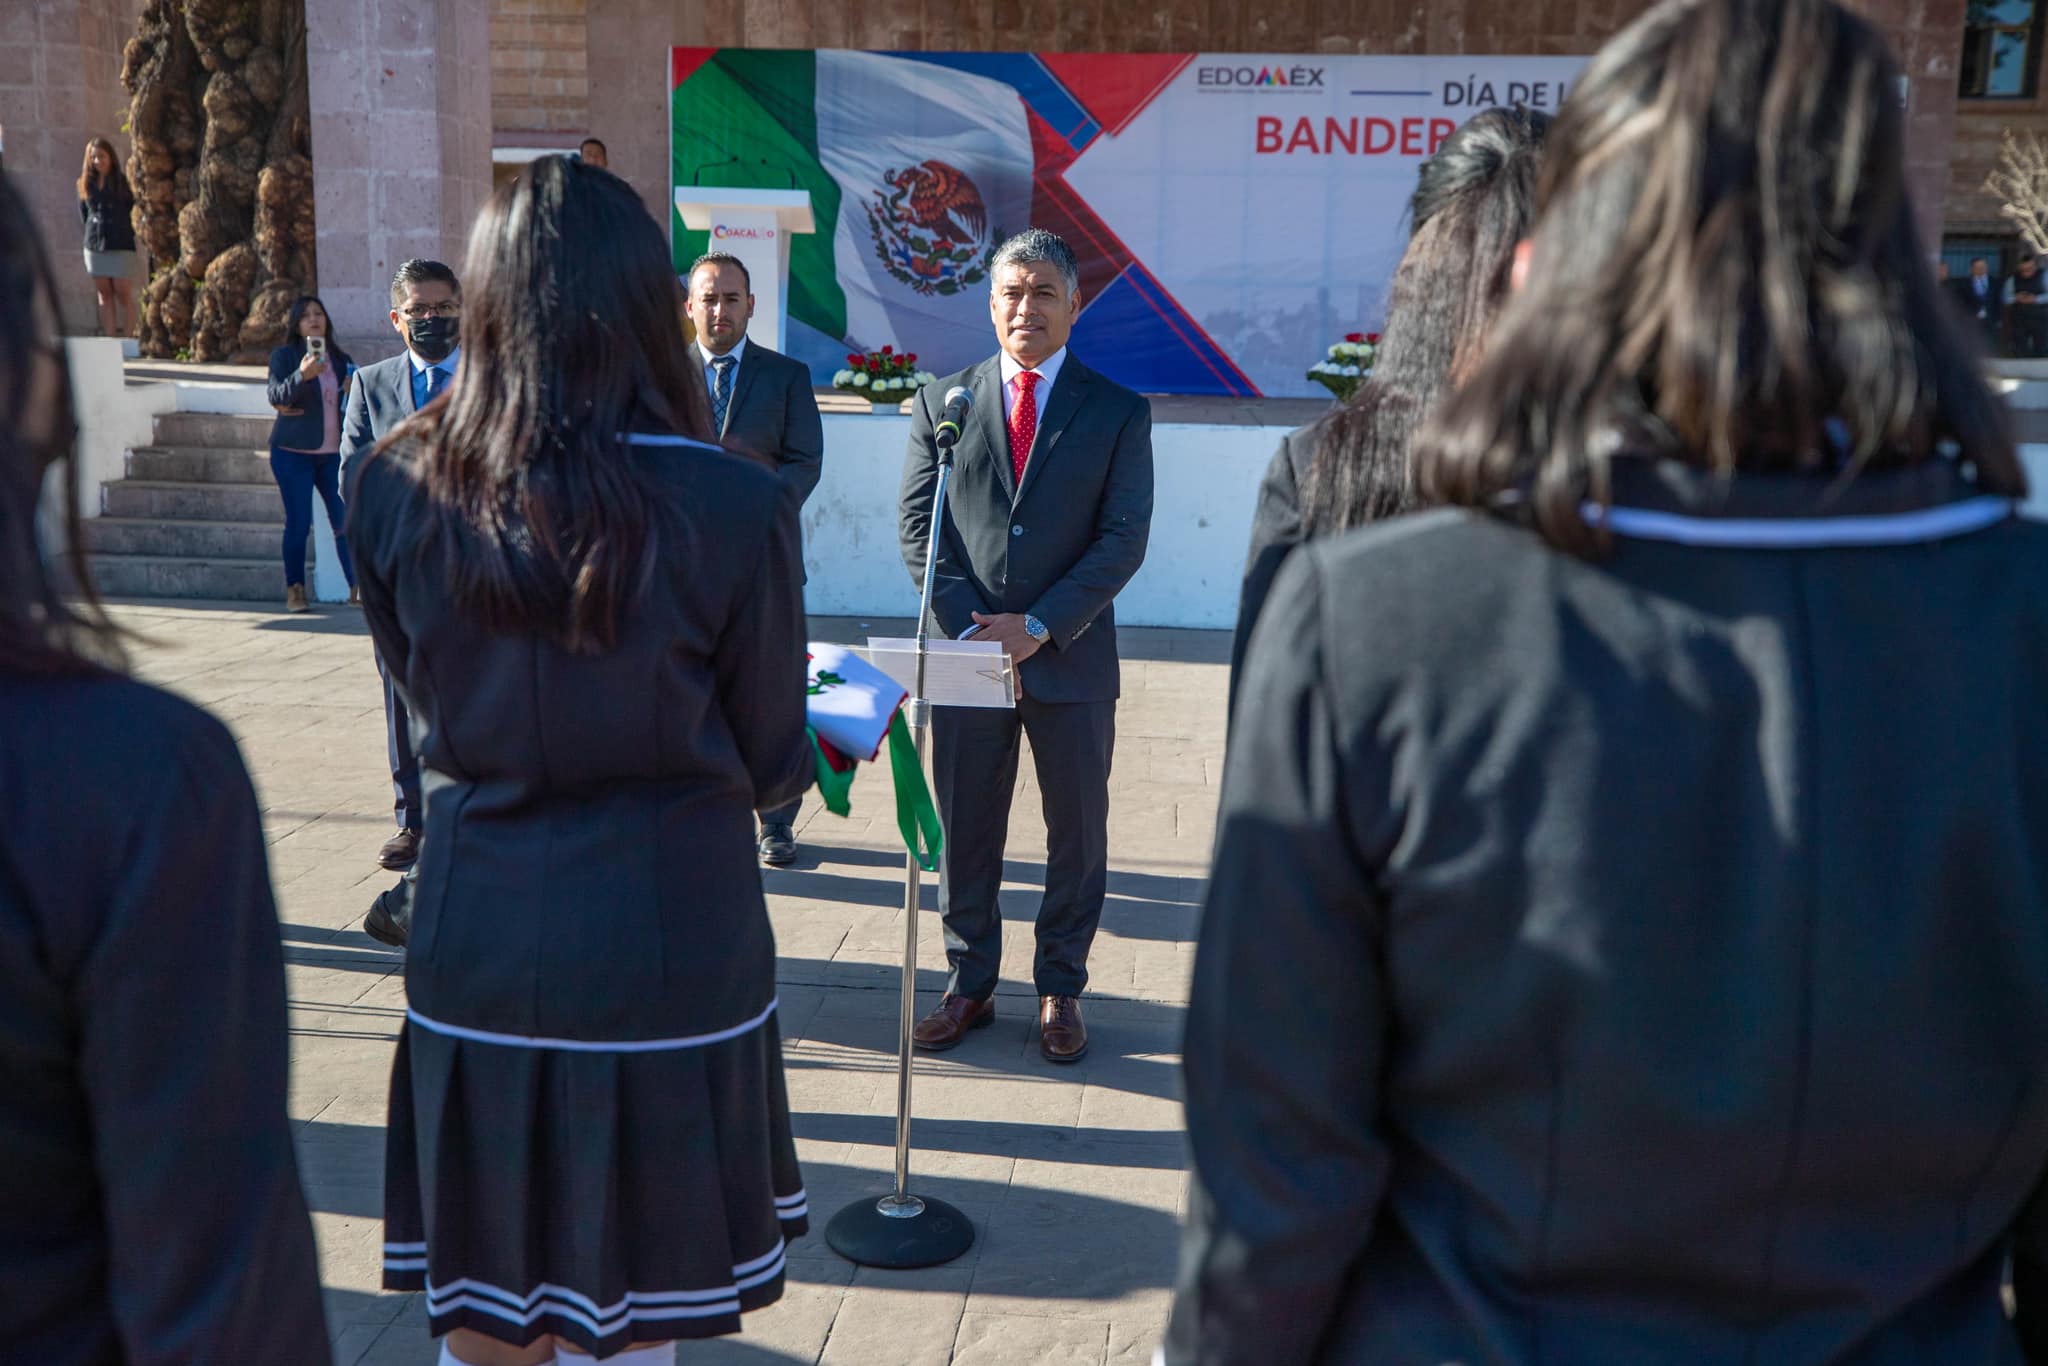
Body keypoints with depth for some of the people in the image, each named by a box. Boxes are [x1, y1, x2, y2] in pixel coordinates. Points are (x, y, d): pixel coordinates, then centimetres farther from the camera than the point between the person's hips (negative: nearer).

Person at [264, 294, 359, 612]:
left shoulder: (341, 359, 12)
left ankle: (357, 587, 3)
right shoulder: (284, 356, -1)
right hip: (293, 453, -3)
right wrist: (302, 375, -33)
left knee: (346, 520, -2)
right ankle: (295, 590, 4)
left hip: (334, 453, 4)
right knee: (298, 523, -4)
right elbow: (276, 396, -17)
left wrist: (353, 393, -1)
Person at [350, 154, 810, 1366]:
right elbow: (771, 764, -5)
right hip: (672, 936, -2)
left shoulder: (397, 487, -7)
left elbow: (425, 693, 7)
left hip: (476, 935, 3)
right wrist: (835, 729, 17)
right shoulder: (733, 505, -16)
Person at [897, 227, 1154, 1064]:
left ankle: (1061, 990, 23)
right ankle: (969, 986, 24)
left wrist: (1039, 625, -14)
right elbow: (917, 525, 3)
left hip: (1072, 657, -1)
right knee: (965, 832, 9)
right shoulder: (942, 402, 8)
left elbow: (1124, 539, -4)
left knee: (1077, 833, 8)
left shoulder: (1118, 411, 3)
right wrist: (967, 623, -10)